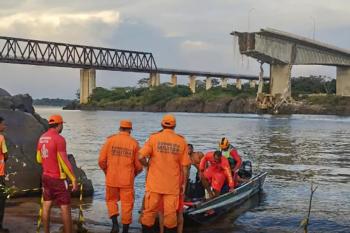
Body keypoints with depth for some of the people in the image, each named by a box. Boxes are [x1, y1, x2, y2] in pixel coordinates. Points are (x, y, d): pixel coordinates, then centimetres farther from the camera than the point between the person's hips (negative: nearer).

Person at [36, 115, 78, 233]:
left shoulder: (42, 138, 6)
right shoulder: (59, 139, -17)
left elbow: (39, 159, 16)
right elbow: (64, 162, -20)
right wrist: (73, 179, -16)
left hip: (46, 176, 8)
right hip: (58, 178, -8)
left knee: (47, 205, 11)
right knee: (65, 207, -3)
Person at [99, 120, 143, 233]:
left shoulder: (110, 140, -2)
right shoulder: (134, 143, -2)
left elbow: (101, 160, -3)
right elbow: (139, 165, -1)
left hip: (111, 178, 1)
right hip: (127, 180, -1)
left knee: (111, 200, 18)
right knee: (127, 204, 9)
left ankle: (115, 223, 2)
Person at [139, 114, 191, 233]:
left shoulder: (154, 138, -4)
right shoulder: (181, 141, 0)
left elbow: (141, 157, -12)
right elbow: (185, 165, 1)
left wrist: (147, 165, 8)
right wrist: (184, 183, 9)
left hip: (154, 183, 0)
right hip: (172, 185, 0)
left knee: (149, 211, 9)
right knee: (170, 213, 6)